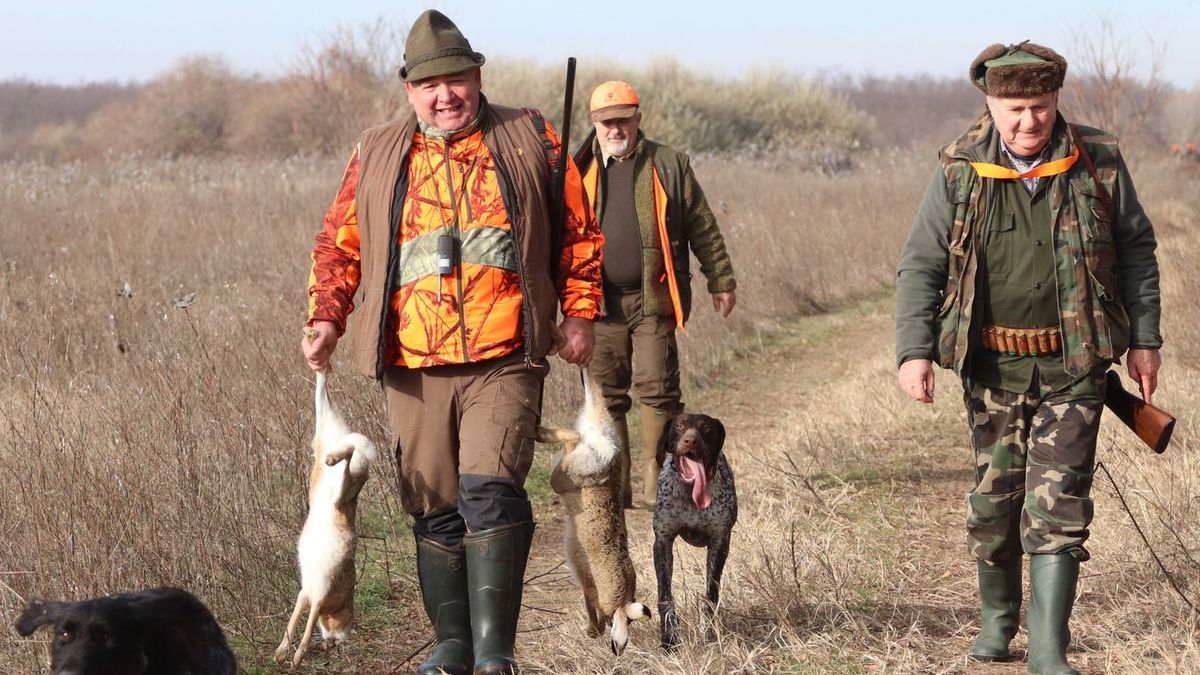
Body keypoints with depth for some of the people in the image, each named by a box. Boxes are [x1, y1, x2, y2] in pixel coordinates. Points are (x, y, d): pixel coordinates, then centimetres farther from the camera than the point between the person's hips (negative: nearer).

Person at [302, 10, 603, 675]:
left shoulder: (529, 140, 9)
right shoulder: (377, 155, 13)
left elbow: (577, 231, 13)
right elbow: (339, 243, 16)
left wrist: (579, 312, 5)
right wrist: (326, 319, 3)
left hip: (505, 360, -2)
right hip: (414, 365, 3)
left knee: (490, 491, -17)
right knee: (435, 509, 7)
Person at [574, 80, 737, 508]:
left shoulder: (668, 166, 7)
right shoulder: (581, 172, 10)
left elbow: (702, 229, 10)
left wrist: (721, 281, 8)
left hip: (654, 300, -2)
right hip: (601, 303, 2)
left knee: (656, 388, -9)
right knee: (605, 396, 4)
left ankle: (658, 484, -2)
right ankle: (612, 487, 10)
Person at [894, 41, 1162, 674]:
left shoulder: (1098, 164, -4)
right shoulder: (960, 171, -4)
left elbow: (1136, 250, 7)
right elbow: (920, 265, -1)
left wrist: (1144, 339, 6)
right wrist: (914, 350, -9)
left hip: (1073, 366, -1)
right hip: (994, 365, 1)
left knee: (1057, 502, -7)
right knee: (994, 493, 9)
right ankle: (997, 616, 32)